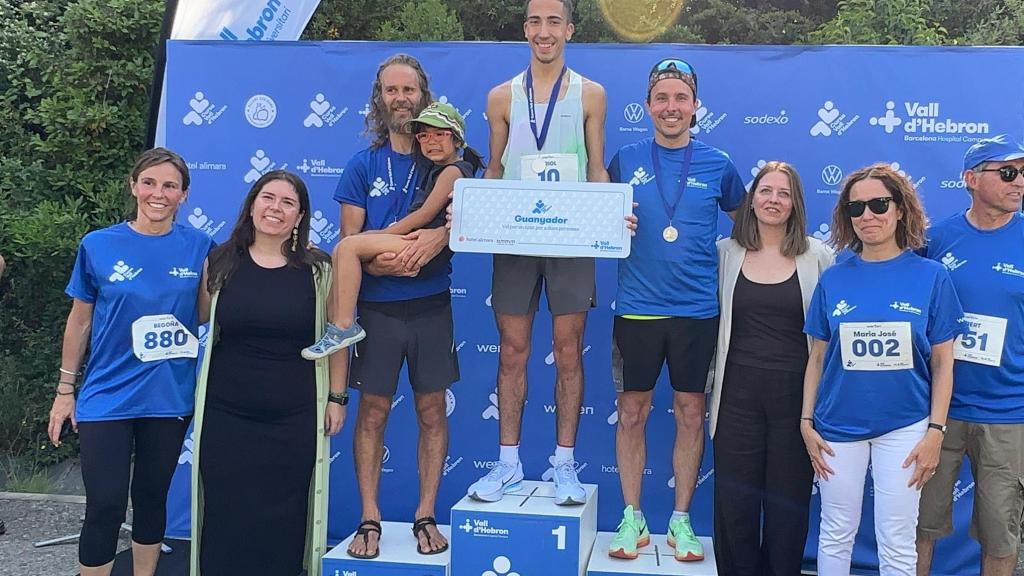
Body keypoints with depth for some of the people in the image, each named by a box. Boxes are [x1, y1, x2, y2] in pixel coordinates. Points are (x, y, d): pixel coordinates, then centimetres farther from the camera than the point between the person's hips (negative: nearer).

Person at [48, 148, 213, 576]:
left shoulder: (199, 247, -1)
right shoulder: (98, 245, -3)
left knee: (151, 498, 15)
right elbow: (79, 321, 5)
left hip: (169, 396, 2)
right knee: (104, 508, -3)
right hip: (107, 397, -1)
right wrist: (65, 389, 7)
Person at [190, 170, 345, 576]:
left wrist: (337, 398, 2)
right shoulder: (220, 264, 1)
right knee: (225, 515, 8)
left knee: (283, 522, 6)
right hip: (225, 417, 1)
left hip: (294, 420, -1)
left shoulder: (318, 270, -2)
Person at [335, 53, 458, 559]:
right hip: (377, 307, 0)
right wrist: (379, 262, -19)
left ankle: (426, 516, 16)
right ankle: (370, 520, 13)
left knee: (432, 410, 5)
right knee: (373, 412, 3)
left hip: (431, 305, 0)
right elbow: (348, 241, 1)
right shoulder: (364, 165, 5)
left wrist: (441, 236, -22)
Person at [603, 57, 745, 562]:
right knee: (632, 413, 5)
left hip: (697, 309, 0)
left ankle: (681, 520, 21)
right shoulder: (625, 160, 3)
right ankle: (632, 518, 20)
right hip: (637, 307, 0)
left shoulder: (717, 164, 3)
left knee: (691, 413, 7)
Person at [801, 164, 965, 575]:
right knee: (835, 537, 12)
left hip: (904, 427, -1)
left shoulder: (930, 276, -3)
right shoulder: (834, 279, 0)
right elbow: (817, 357, 5)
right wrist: (807, 422, 1)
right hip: (839, 426, 1)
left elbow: (942, 363, -1)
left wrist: (935, 431, -6)